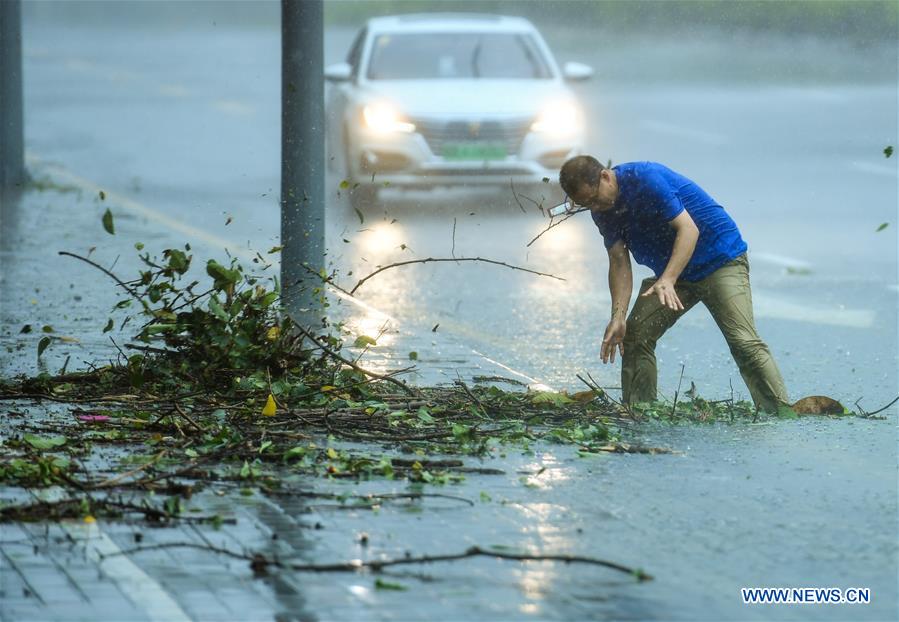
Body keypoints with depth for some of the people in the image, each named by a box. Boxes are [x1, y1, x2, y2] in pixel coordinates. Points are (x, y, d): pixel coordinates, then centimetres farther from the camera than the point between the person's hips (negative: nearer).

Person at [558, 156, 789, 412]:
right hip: (669, 272, 8)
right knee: (634, 336, -5)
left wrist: (667, 280, -40)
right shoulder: (604, 209, -1)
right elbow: (619, 263, -3)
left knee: (743, 341, -20)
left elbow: (689, 229, -28)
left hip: (720, 258, -8)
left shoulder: (647, 179, -24)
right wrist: (618, 316, -17)